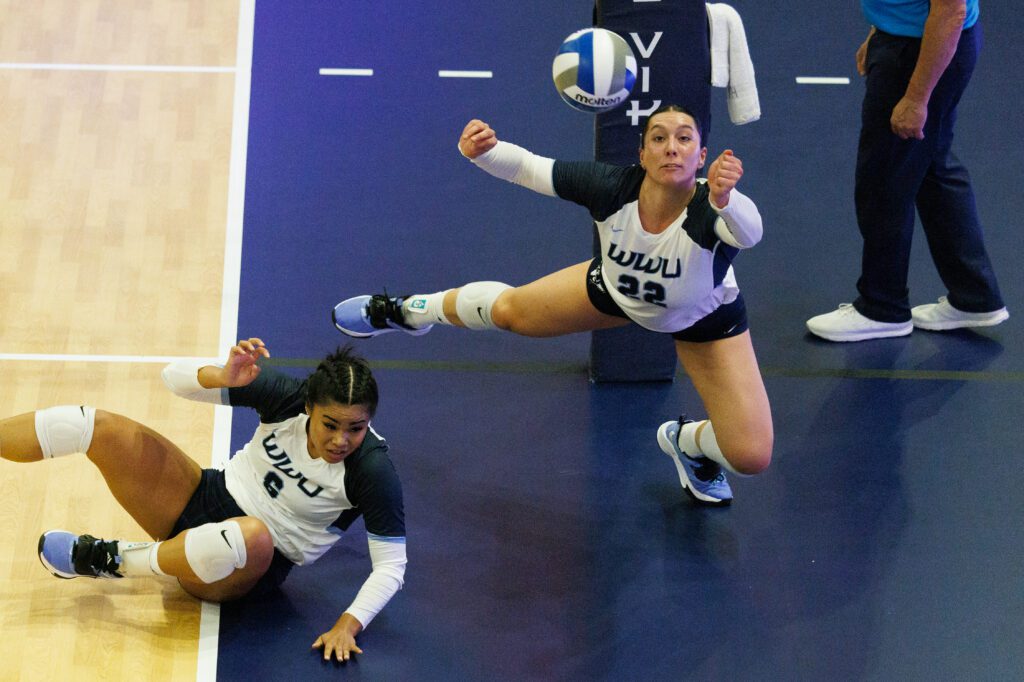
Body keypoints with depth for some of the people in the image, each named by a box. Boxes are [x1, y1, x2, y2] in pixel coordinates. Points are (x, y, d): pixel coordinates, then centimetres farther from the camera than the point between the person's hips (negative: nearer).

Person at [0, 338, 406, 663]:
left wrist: (348, 624, -31)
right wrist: (225, 378, -32)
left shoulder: (372, 470, -21)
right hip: (209, 500, 4)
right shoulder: (286, 397, -13)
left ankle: (111, 560, -19)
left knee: (251, 535, -43)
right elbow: (175, 376, -11)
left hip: (251, 568, -4)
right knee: (102, 429, -17)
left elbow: (391, 566, -17)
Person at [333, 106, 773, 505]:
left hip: (704, 319, -2)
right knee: (508, 311, 16)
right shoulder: (613, 188, -36)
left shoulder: (708, 211, -44)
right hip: (618, 288, 2)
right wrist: (480, 150, -49)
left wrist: (724, 198, -90)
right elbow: (524, 166, -27)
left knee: (752, 456, -9)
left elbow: (747, 232, -68)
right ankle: (404, 312, 49)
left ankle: (687, 441, 29)